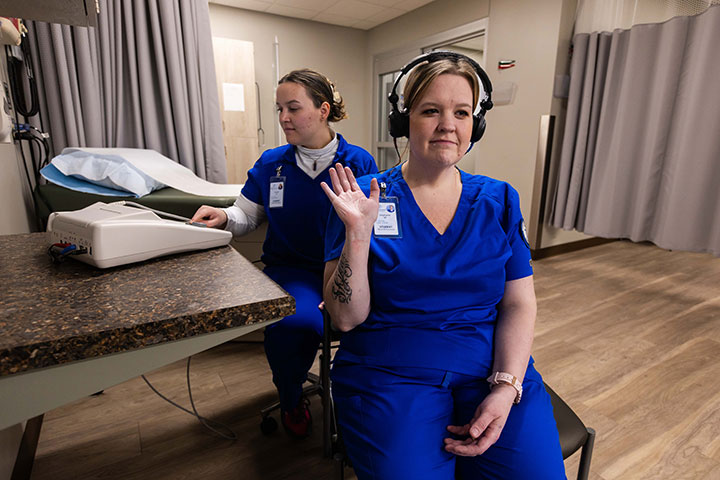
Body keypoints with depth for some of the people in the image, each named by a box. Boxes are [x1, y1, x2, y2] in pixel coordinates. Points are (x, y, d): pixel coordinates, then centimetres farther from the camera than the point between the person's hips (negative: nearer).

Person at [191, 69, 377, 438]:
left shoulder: (359, 163, 0)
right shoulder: (271, 164, 7)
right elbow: (247, 216, 13)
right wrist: (223, 217, -10)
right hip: (291, 266, 1)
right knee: (293, 325, -30)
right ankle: (290, 399, 10)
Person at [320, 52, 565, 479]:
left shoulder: (499, 200, 6)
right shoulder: (362, 198, -3)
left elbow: (520, 303, 4)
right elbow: (346, 317, -7)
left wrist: (506, 388, -10)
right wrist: (358, 232, -19)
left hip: (492, 368, 3)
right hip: (390, 375, -2)